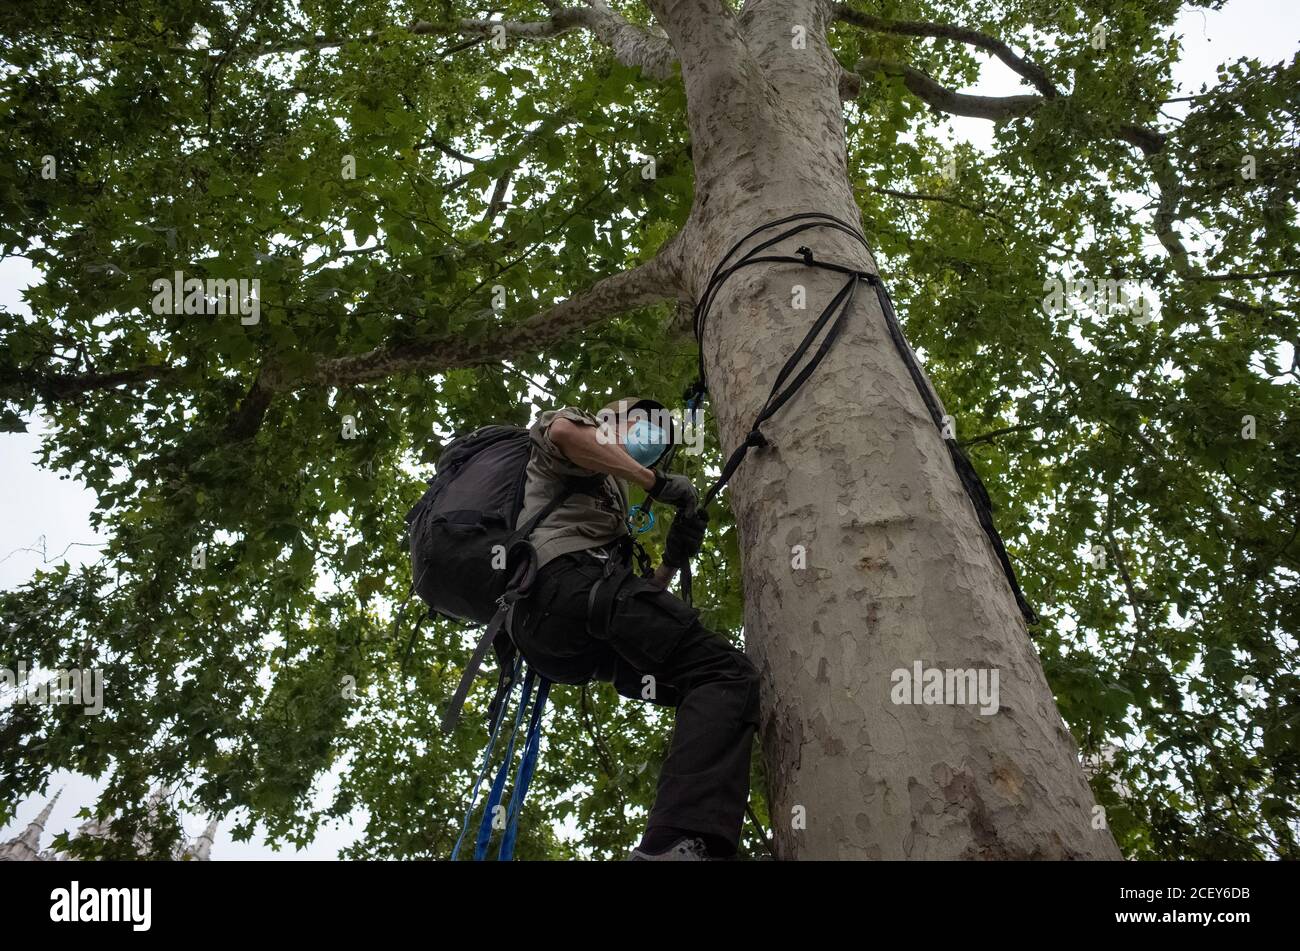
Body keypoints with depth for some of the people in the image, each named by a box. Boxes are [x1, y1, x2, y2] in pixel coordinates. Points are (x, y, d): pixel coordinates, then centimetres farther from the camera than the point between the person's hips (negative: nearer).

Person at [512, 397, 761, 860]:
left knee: (705, 689, 6)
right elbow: (562, 431, -9)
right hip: (574, 577, -9)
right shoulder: (581, 431, 21)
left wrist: (673, 560, 21)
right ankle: (677, 846, -41)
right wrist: (657, 483, -4)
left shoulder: (610, 499, 43)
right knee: (728, 674, -20)